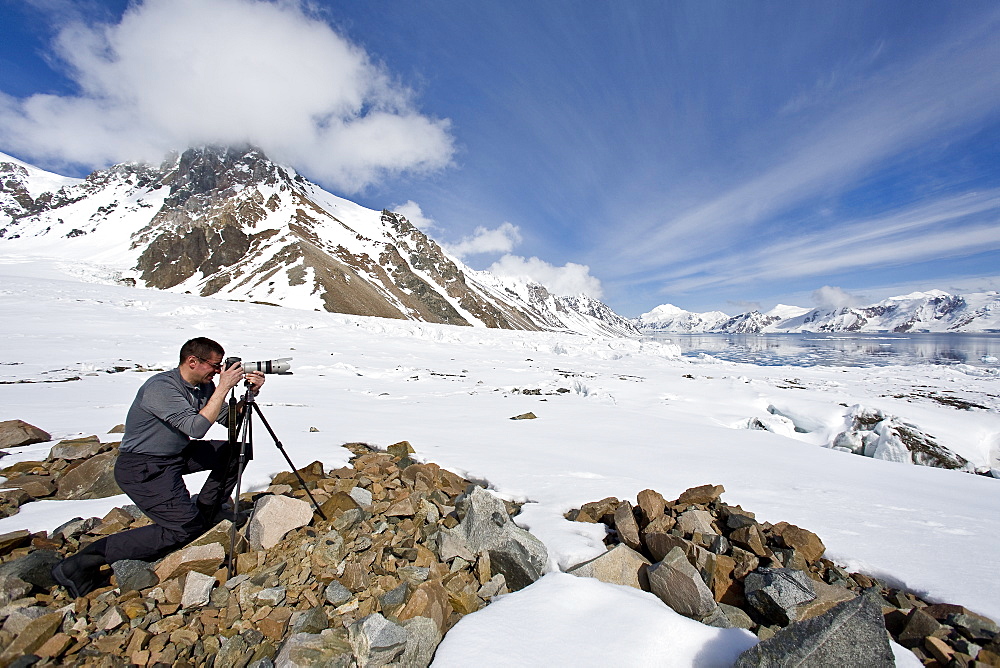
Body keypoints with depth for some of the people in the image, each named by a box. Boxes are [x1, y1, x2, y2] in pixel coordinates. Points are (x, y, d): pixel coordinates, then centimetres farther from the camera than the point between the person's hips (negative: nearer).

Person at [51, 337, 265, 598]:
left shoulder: (203, 385, 0)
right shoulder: (161, 387, -25)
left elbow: (228, 419, 5)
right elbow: (196, 427, -34)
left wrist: (250, 393, -10)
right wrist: (223, 388, -32)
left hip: (177, 455, 9)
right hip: (142, 468, -8)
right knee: (186, 527, -16)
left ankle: (208, 510, 17)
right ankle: (80, 564, -6)